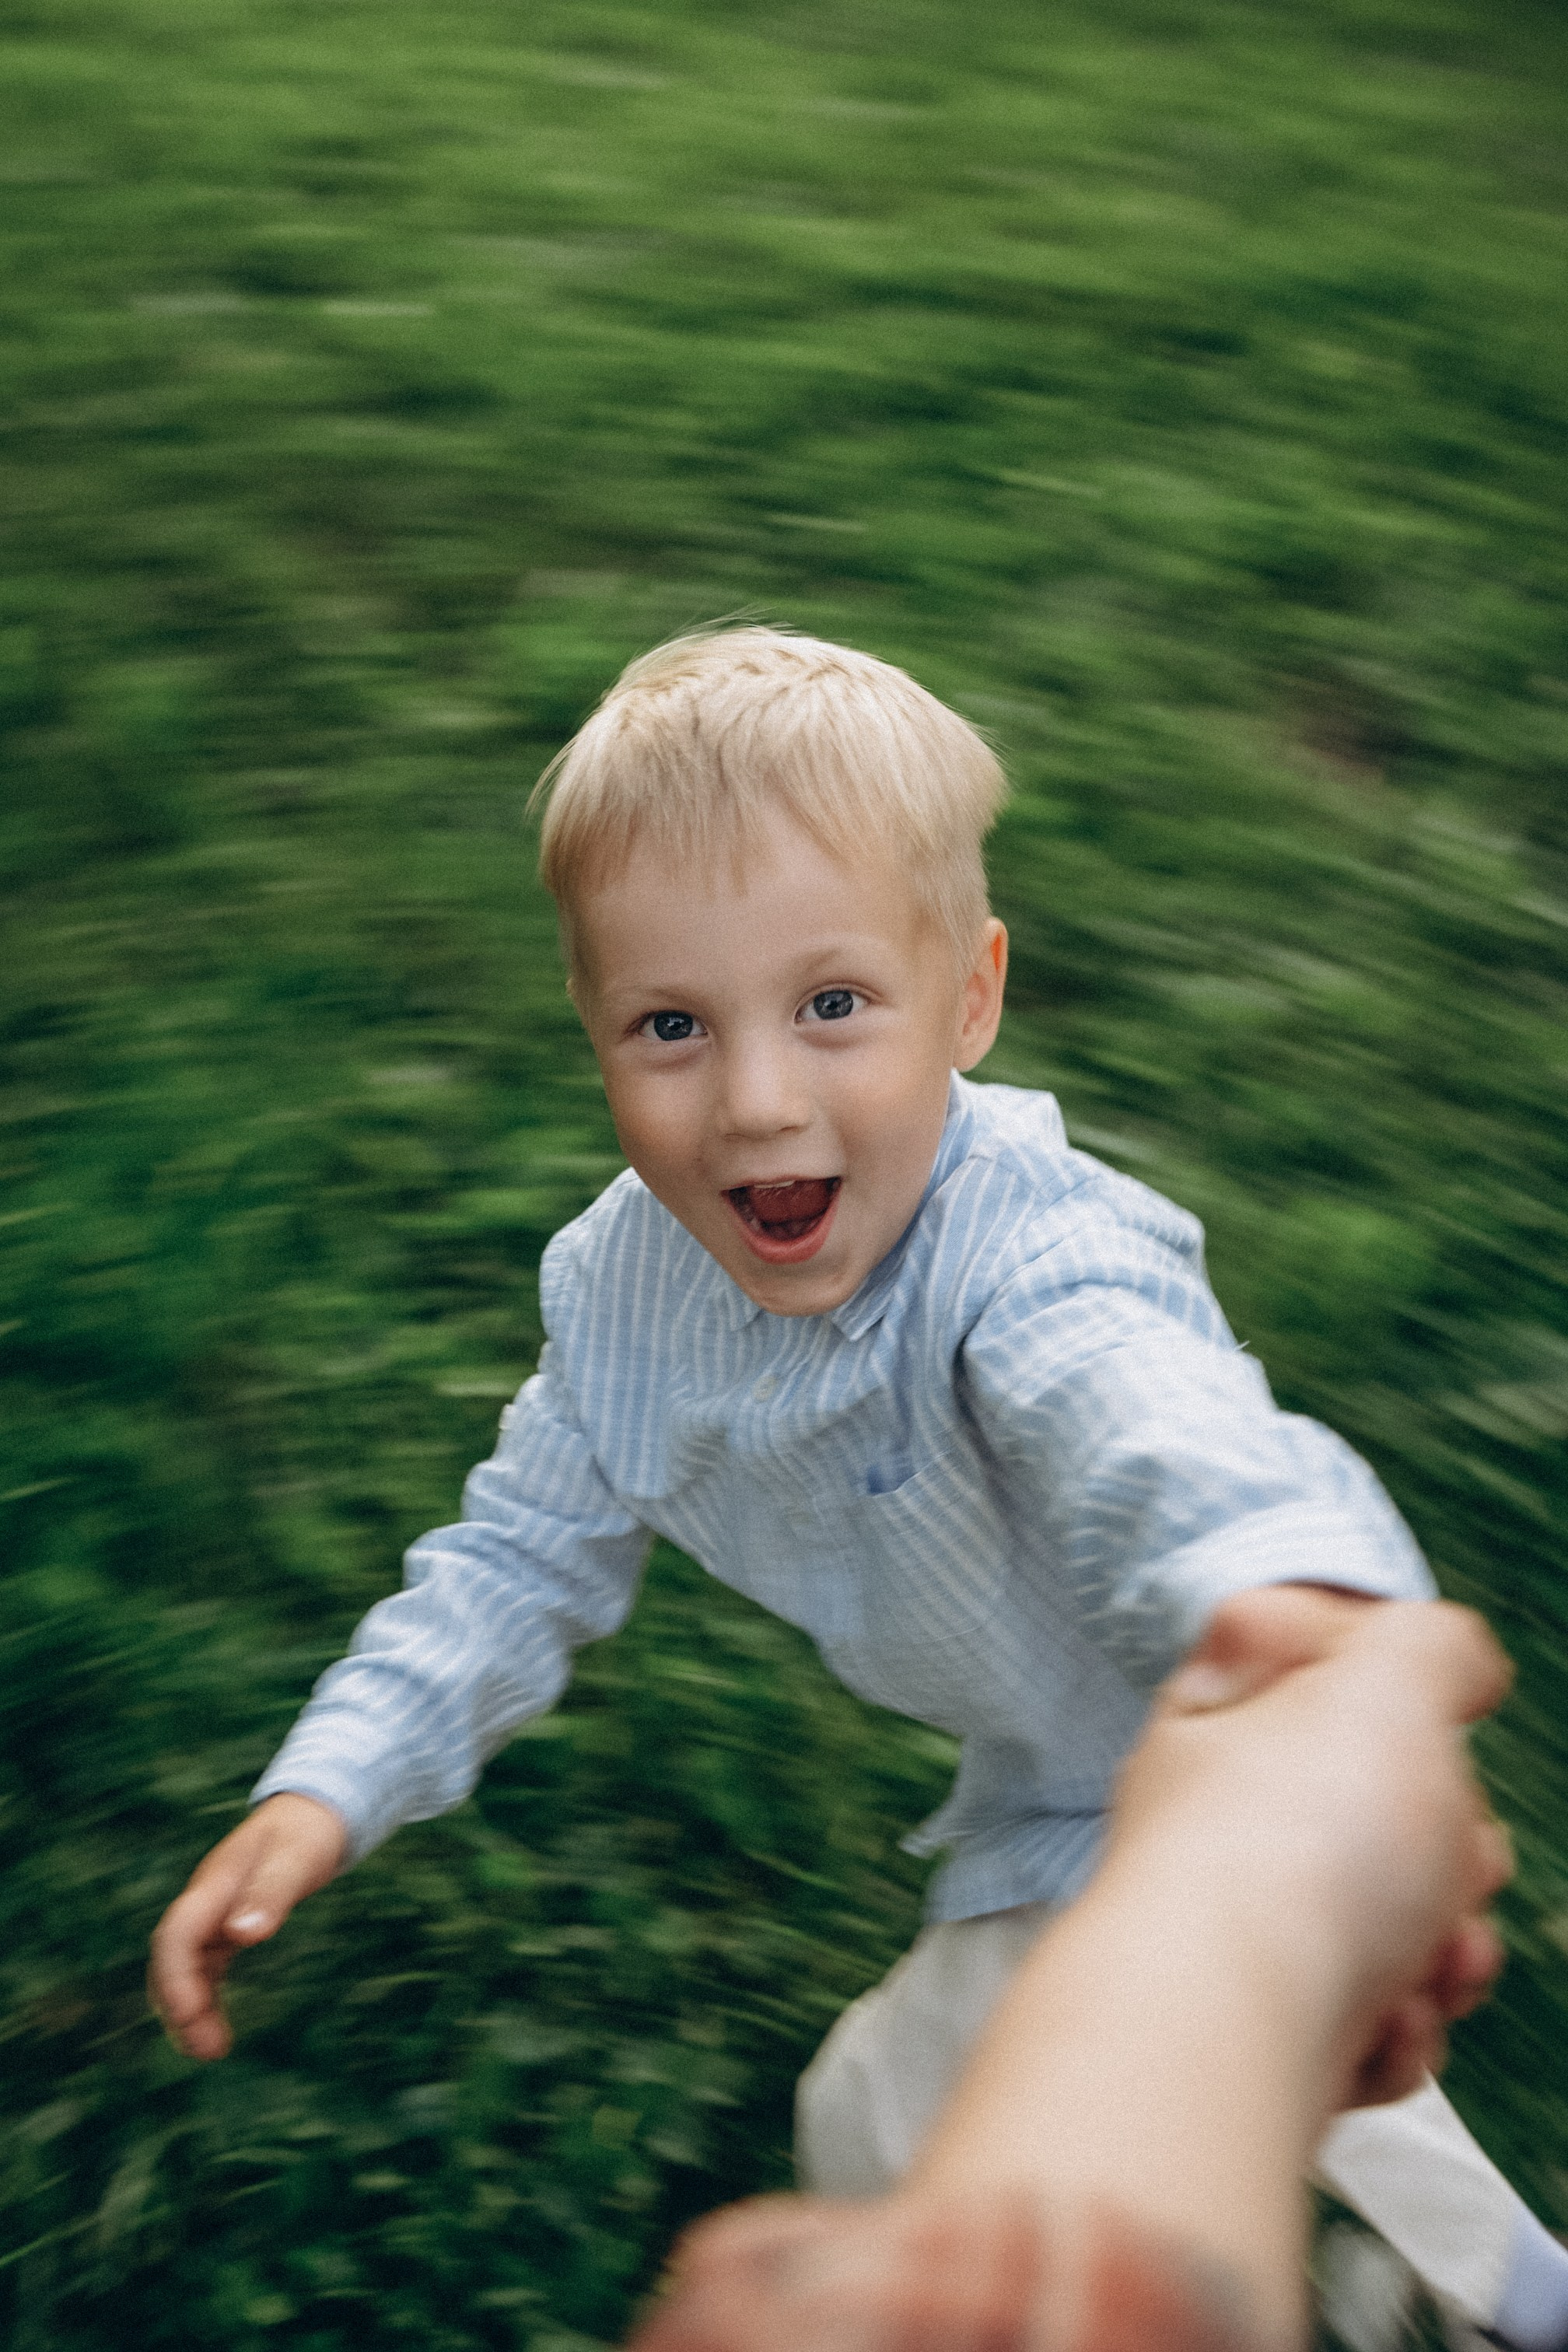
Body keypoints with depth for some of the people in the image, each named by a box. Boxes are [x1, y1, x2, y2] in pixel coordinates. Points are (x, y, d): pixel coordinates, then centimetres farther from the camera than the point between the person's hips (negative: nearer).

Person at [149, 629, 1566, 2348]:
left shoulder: (1028, 1258, -39)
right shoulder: (624, 1283, -17)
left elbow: (1155, 1420, -61)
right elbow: (528, 1552, -4)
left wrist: (1286, 1599, -84)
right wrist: (326, 1788, -16)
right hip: (1055, 1787, 7)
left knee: (900, 2121, -2)